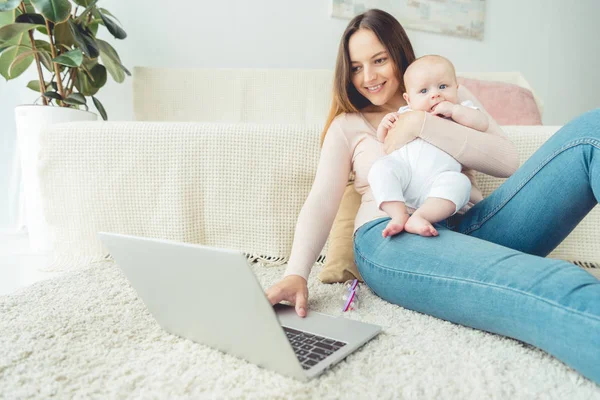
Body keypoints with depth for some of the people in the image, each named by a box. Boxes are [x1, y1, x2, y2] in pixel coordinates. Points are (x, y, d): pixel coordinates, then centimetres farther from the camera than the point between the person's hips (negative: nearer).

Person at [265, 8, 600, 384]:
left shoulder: (451, 98, 23)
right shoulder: (347, 125, 20)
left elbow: (508, 161, 7)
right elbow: (321, 202, 5)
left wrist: (422, 123, -3)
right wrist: (296, 274, -13)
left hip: (473, 227, 4)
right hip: (393, 240, -3)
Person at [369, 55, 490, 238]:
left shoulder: (462, 111, 22)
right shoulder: (406, 114, 26)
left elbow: (482, 124, 5)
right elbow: (383, 140, 30)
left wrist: (454, 110, -4)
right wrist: (384, 124, 8)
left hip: (436, 180, -1)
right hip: (402, 168, 2)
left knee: (459, 182, -31)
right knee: (381, 168, -26)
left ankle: (418, 217, -43)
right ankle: (399, 214, -36)